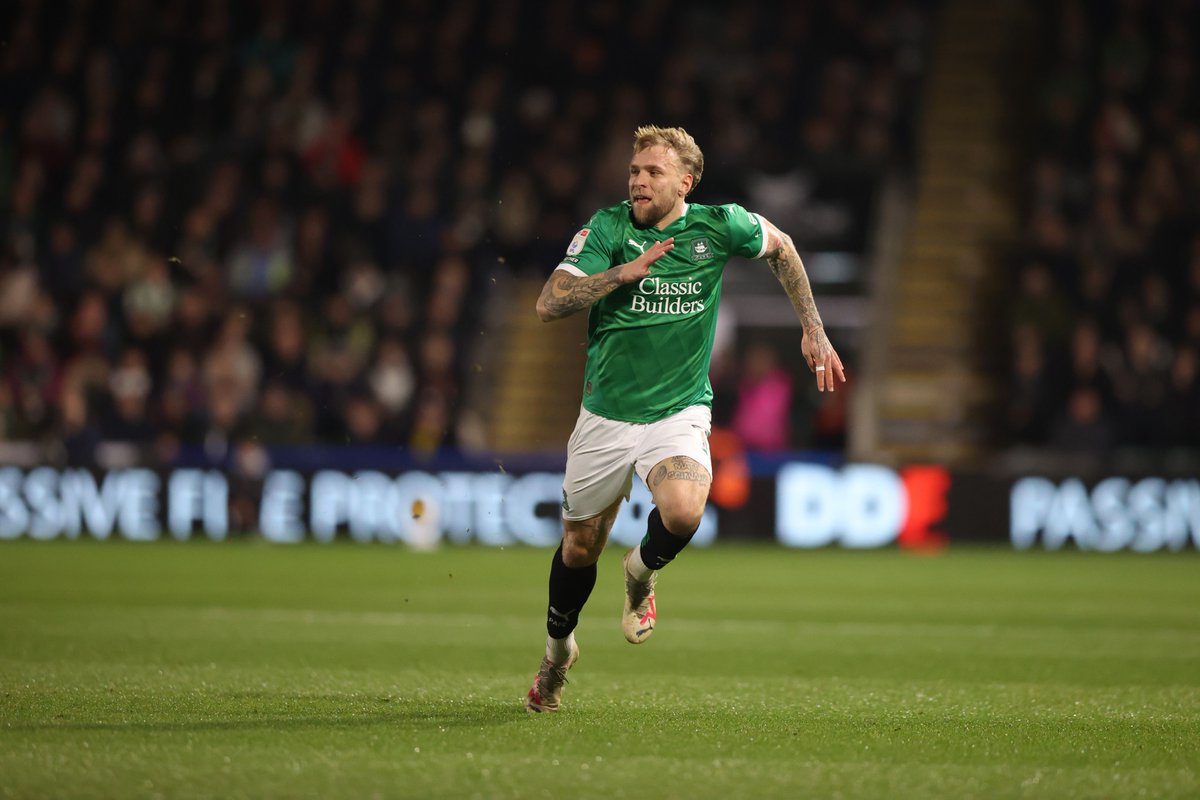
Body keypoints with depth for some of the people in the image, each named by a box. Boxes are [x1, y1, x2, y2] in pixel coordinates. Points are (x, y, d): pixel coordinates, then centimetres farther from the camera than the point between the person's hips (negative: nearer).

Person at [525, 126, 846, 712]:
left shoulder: (718, 226, -6)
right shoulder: (607, 228, -8)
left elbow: (780, 247, 15)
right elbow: (549, 305, -17)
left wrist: (813, 331, 13)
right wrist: (626, 271, -25)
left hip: (680, 411, -1)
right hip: (606, 415, 1)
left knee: (683, 513, -31)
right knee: (580, 547, 11)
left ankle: (642, 573, 5)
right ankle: (558, 647, 41)